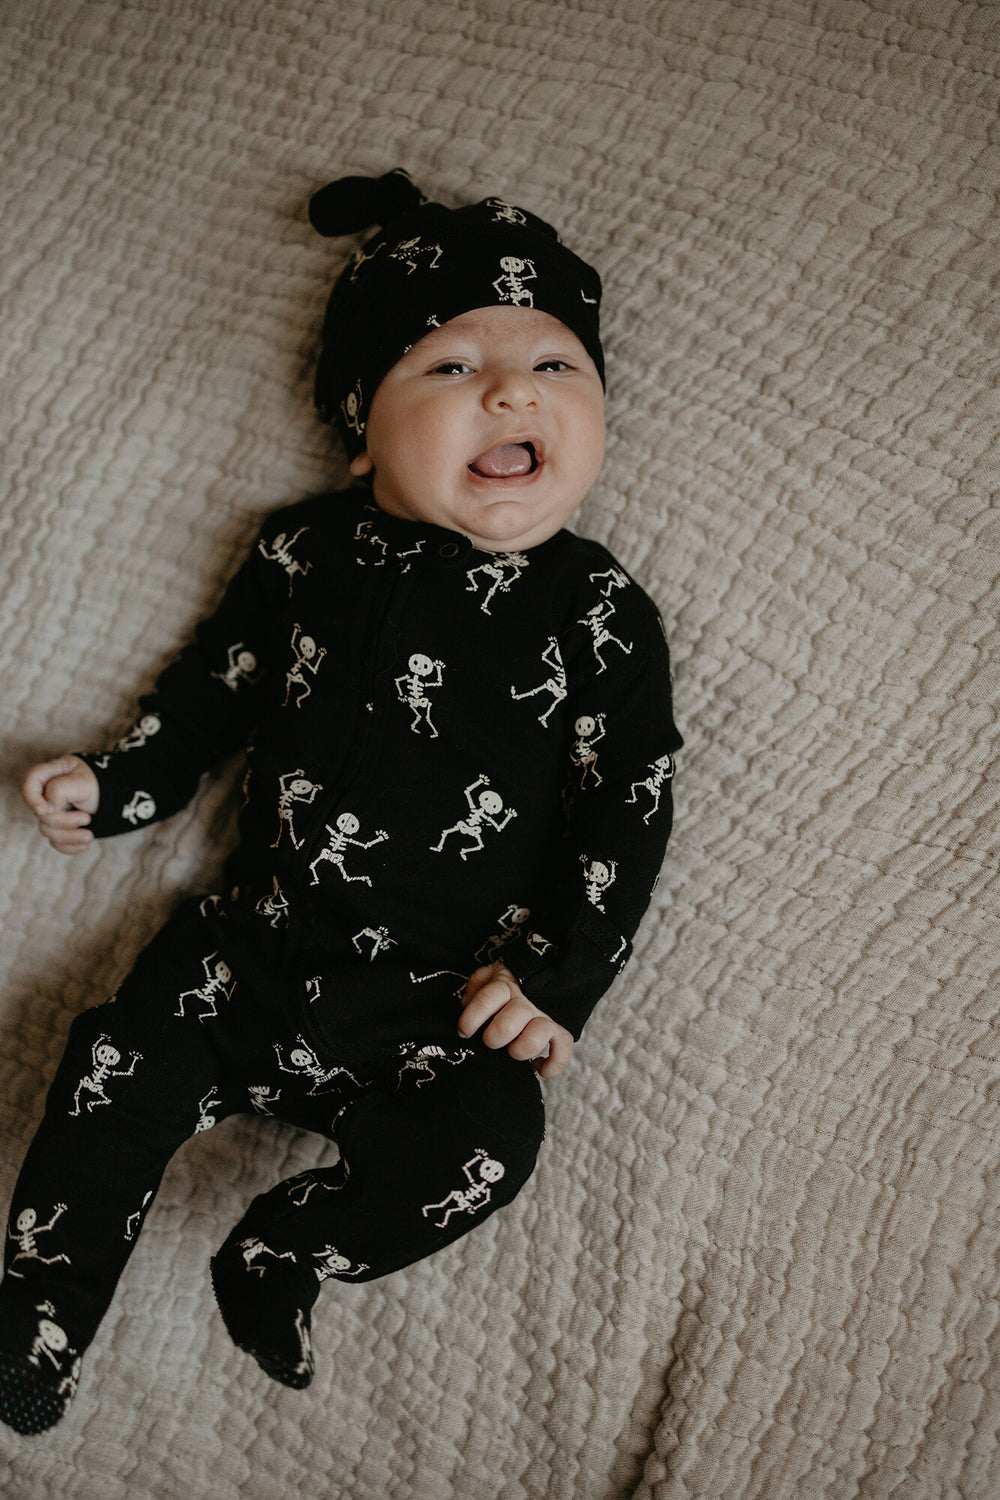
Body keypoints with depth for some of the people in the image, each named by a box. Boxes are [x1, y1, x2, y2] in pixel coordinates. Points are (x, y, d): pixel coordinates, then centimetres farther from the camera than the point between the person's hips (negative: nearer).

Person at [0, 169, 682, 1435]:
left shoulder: (599, 616, -4)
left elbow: (625, 811, -4)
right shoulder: (305, 555, 3)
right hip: (256, 944, 3)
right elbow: (214, 681, 17)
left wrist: (559, 975, -11)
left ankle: (283, 1252, 2)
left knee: (484, 1143, -24)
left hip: (449, 999, -2)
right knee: (117, 1069, -7)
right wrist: (115, 783, 10)